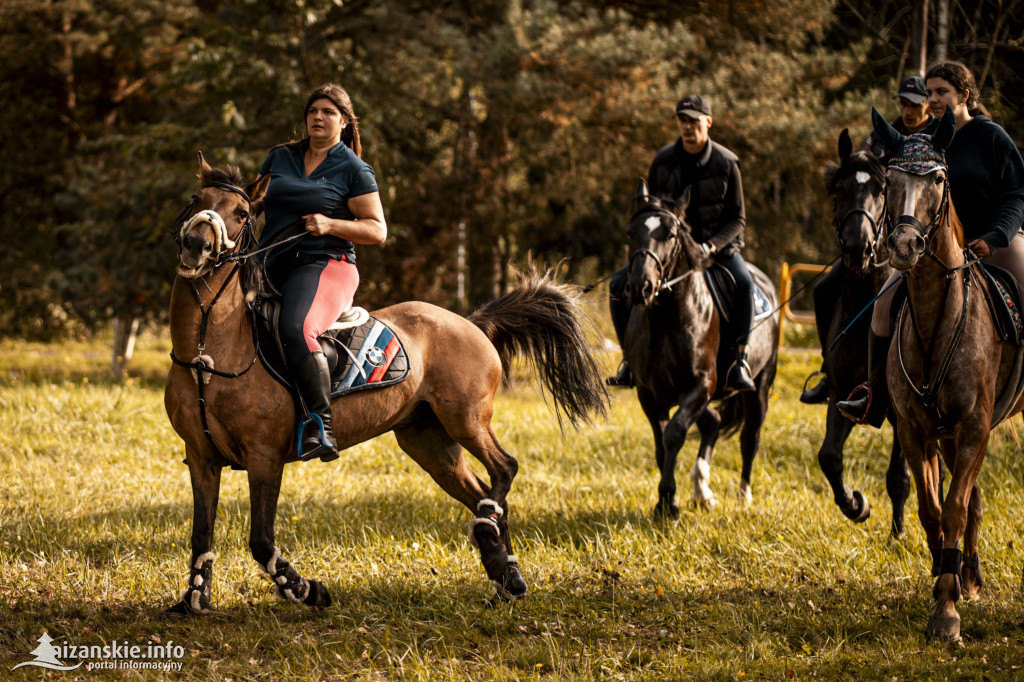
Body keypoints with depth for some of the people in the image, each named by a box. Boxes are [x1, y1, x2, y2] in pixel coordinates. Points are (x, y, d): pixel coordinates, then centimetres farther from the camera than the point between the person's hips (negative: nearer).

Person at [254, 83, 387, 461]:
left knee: (295, 328, -36)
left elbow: (377, 230, -1)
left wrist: (330, 224, -15)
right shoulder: (280, 158, 16)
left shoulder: (354, 170, 2)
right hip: (273, 269, 7)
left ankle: (320, 425, -37)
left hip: (324, 265, -7)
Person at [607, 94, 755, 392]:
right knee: (620, 283, -14)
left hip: (718, 242, -3)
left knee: (743, 283, -33)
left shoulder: (726, 163, -9)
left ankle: (739, 360, -28)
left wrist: (711, 245, -21)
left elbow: (737, 218, -5)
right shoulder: (663, 160, -3)